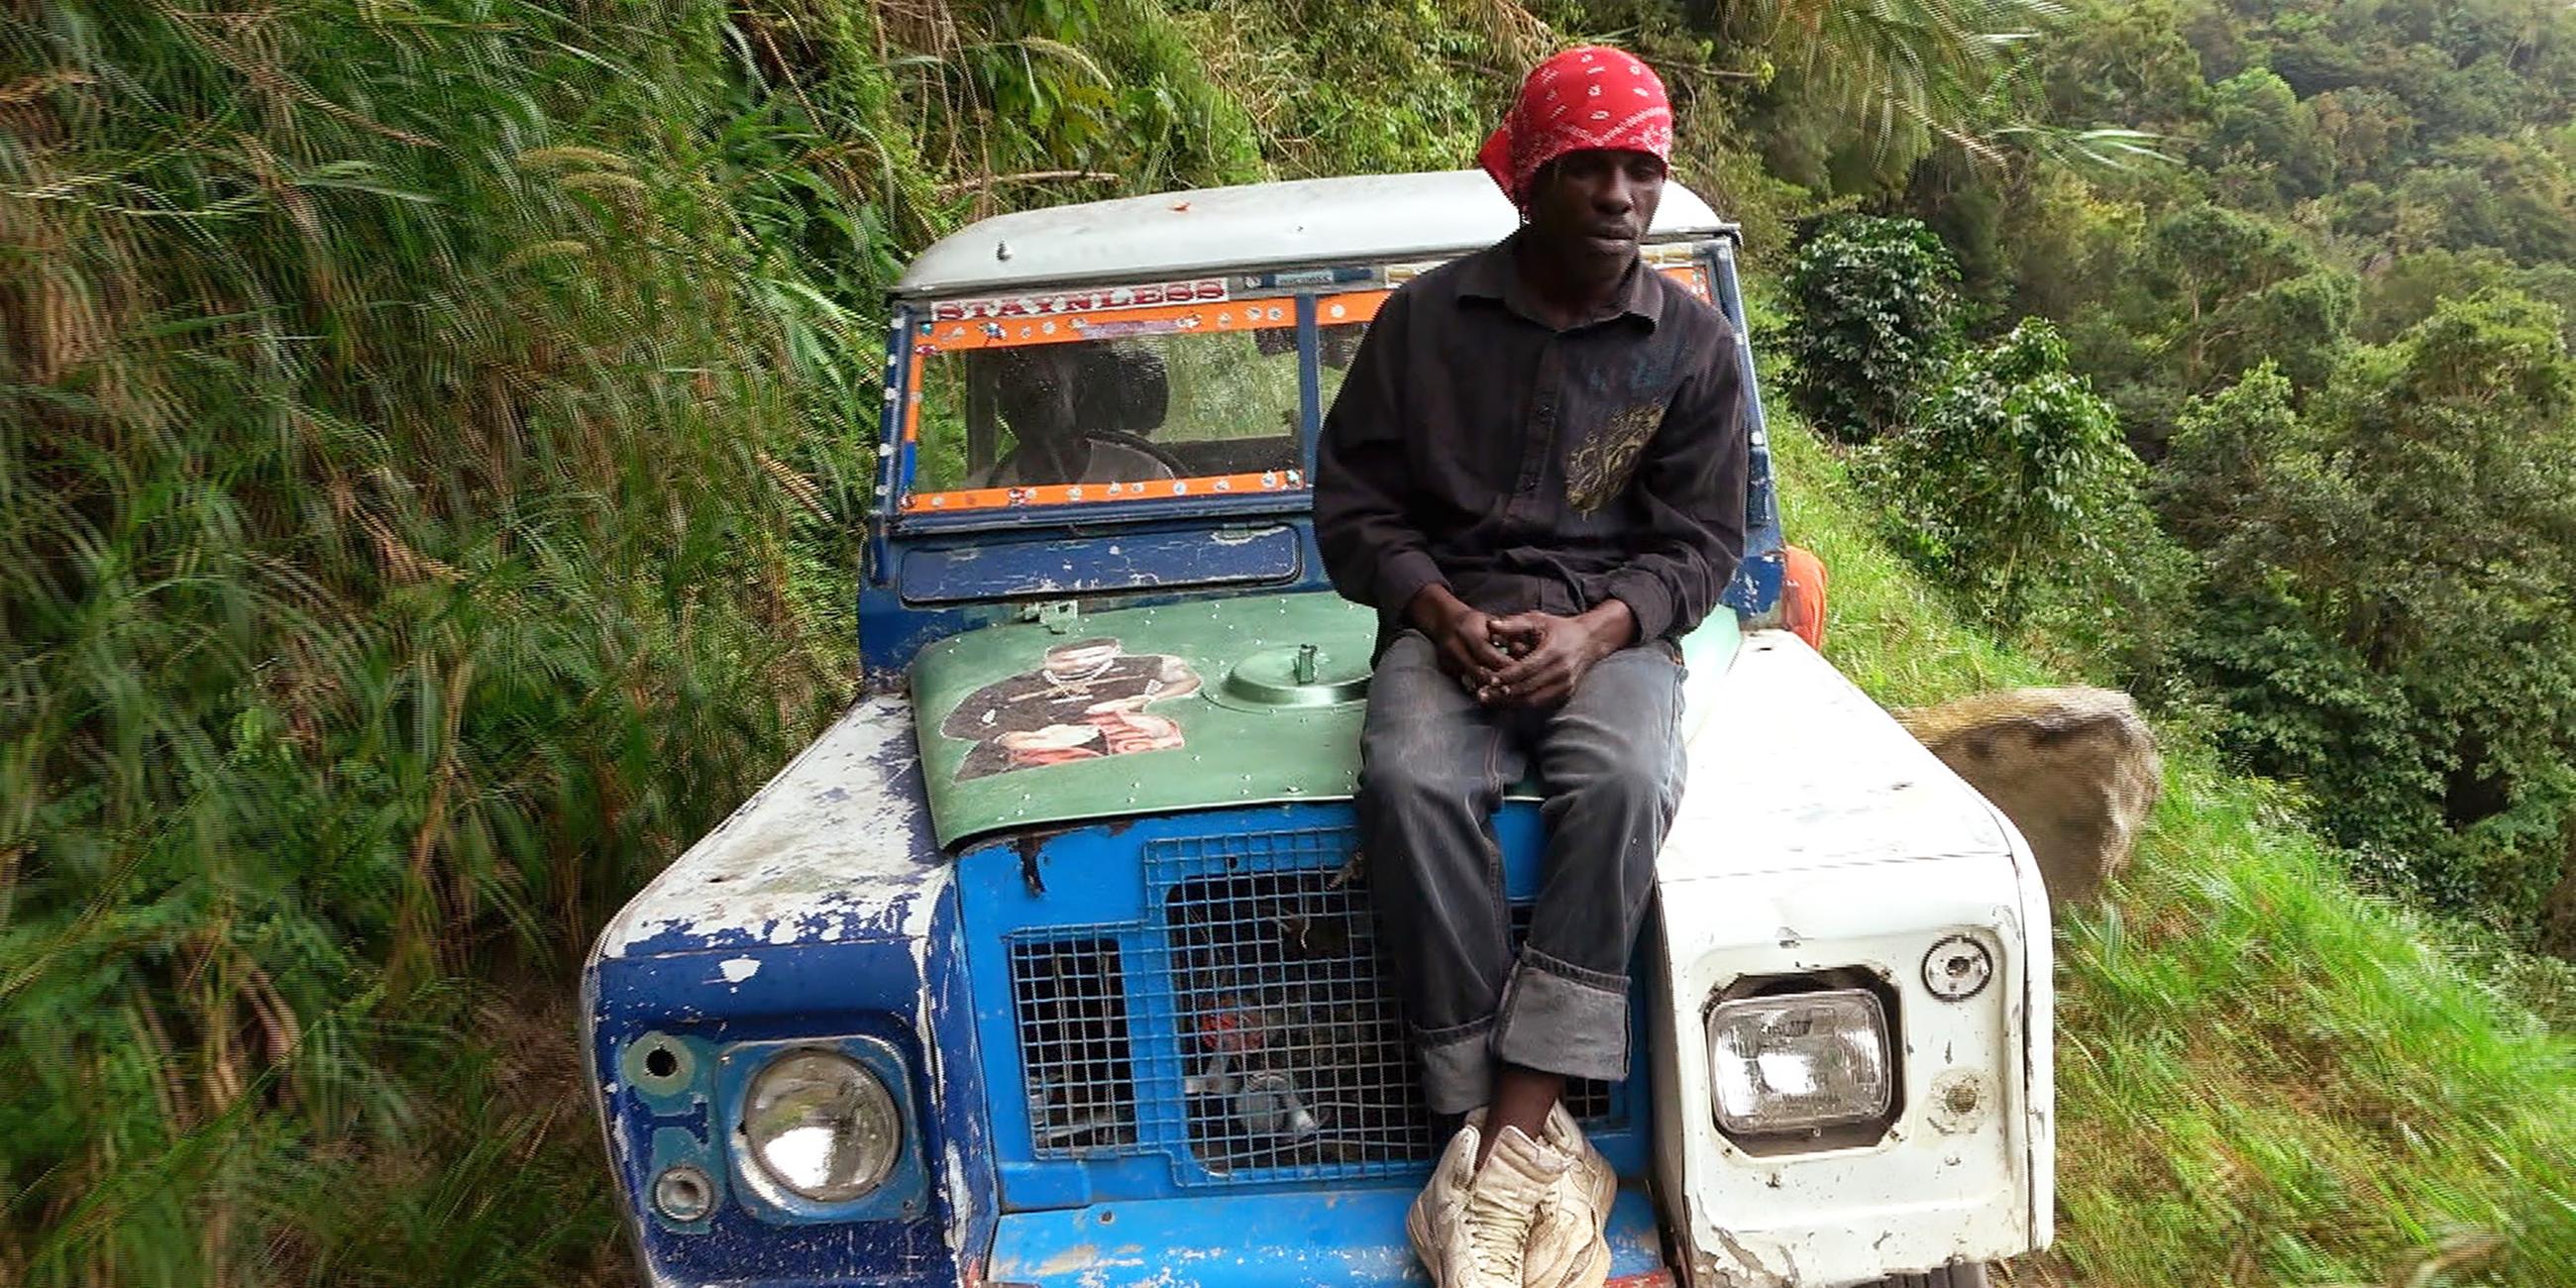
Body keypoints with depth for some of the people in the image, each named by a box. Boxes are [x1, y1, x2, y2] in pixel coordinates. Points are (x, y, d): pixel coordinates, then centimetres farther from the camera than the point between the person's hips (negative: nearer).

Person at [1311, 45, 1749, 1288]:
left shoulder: (1696, 345, 4)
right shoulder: (1423, 317, 3)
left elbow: (1699, 542, 3)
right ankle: (1531, 1137, -25)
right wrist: (1441, 612, -14)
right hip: (1449, 616, 0)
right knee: (1409, 782, -33)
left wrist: (1592, 631, -16)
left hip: (1615, 623, 0)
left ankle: (1511, 1138, -29)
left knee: (1623, 778, -34)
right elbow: (1353, 503, 5)